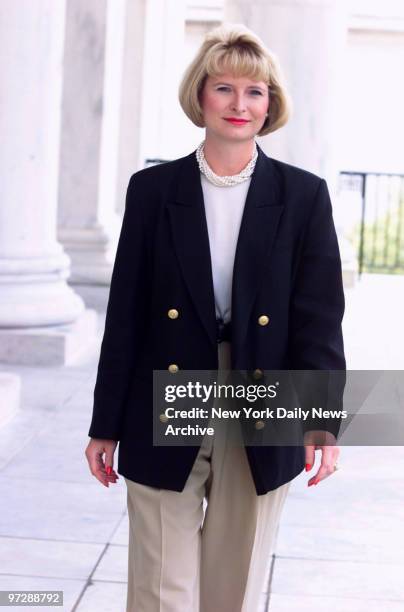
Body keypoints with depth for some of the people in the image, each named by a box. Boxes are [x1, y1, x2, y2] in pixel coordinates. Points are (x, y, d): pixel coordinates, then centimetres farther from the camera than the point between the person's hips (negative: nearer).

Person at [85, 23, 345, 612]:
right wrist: (106, 425, 2)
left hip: (263, 425, 0)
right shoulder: (152, 189, 2)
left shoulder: (304, 196, 1)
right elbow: (126, 313, 3)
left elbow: (320, 315, -2)